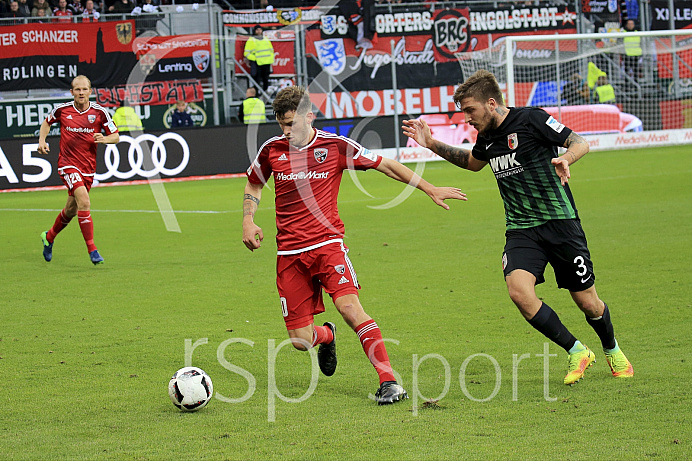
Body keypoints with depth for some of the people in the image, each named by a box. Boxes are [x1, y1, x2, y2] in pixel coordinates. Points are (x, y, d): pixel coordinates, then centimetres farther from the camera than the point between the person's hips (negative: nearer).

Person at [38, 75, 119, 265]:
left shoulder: (99, 112, -4)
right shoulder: (62, 110, -5)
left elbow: (115, 136, 3)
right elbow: (47, 122, 17)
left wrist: (104, 139, -18)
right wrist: (42, 140, 1)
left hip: (88, 167, 3)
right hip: (68, 164, -3)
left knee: (71, 210, 16)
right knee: (84, 201, -24)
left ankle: (49, 237, 44)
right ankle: (92, 249, -21)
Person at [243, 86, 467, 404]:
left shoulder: (335, 146, -3)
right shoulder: (272, 150, 3)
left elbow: (385, 165, 5)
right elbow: (253, 186, 22)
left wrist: (430, 189, 4)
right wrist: (248, 220, 3)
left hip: (327, 243, -2)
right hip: (289, 253, 2)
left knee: (349, 306, -26)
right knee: (300, 340, -2)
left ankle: (389, 381, -23)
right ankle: (326, 336, 37)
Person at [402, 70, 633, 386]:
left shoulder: (531, 119, -10)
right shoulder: (486, 137, 8)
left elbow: (580, 143, -8)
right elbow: (472, 163, 31)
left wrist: (564, 159, -30)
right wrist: (432, 145, 21)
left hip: (560, 221, -4)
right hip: (521, 229, 5)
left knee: (587, 302, 2)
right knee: (519, 291, -22)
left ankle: (612, 351, 36)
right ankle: (576, 352, -3)